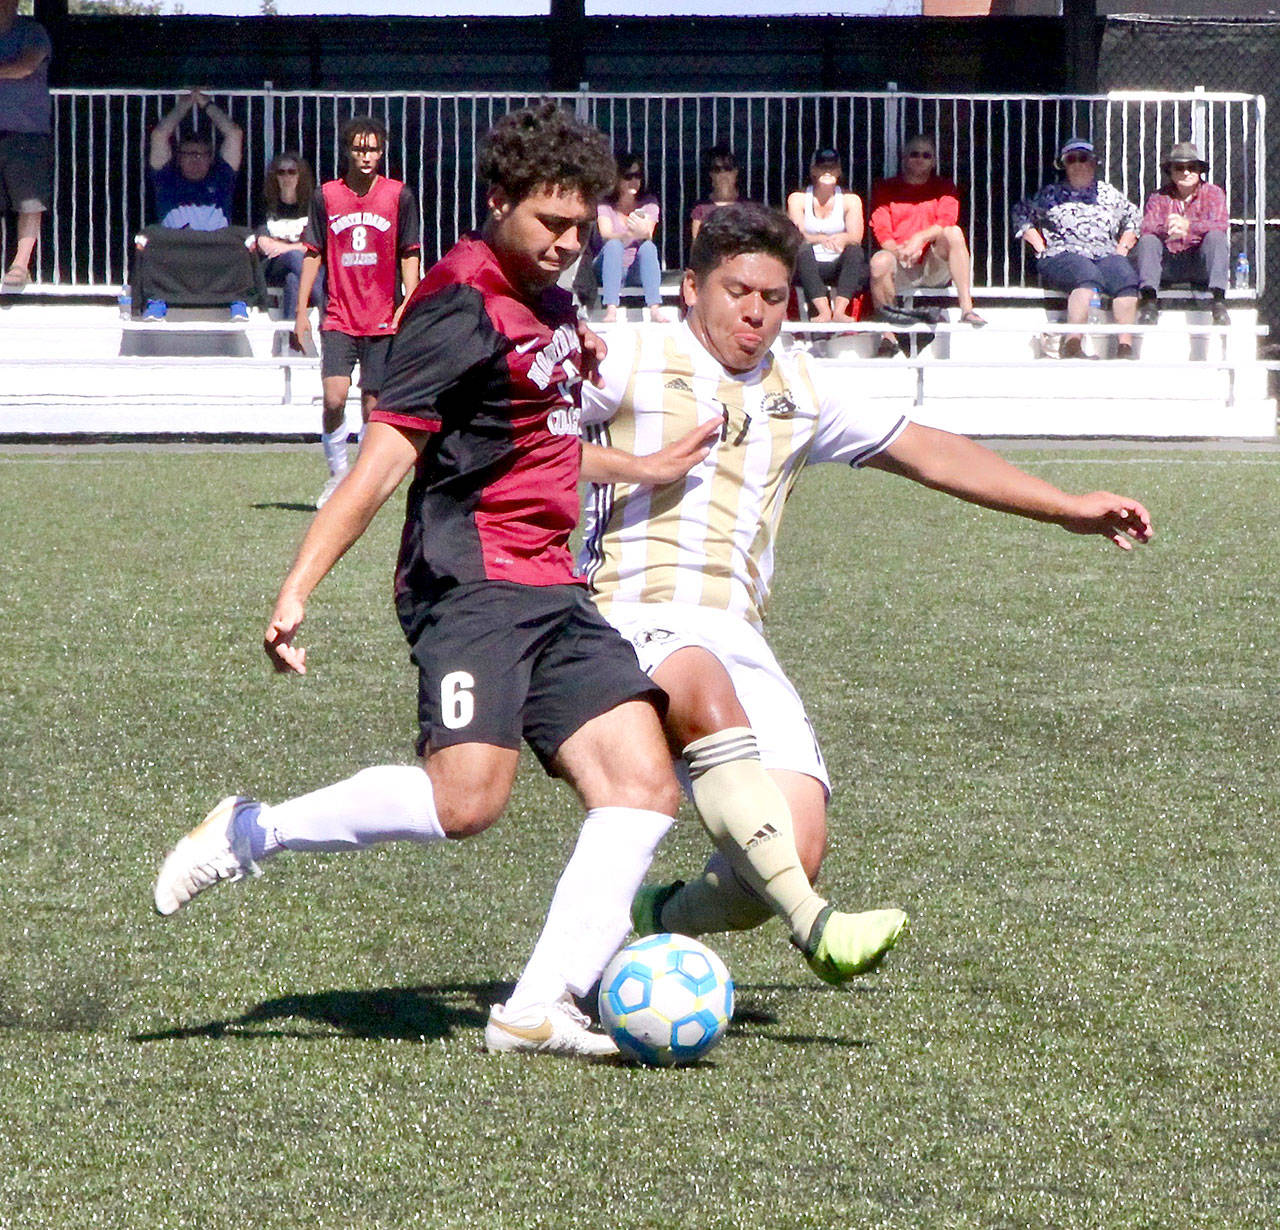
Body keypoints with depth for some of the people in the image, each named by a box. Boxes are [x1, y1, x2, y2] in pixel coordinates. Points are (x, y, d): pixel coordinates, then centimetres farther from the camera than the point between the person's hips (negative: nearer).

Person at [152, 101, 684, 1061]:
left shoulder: (550, 300, 18)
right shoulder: (463, 306, -9)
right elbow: (383, 462, -16)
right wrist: (297, 593, -21)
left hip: (551, 591, 9)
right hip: (471, 579, -9)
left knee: (645, 785, -6)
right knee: (467, 797, -24)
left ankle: (541, 1007, -8)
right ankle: (249, 836, -4)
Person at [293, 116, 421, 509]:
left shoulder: (399, 196, 2)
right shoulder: (326, 196, 3)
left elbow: (409, 256, 6)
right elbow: (313, 254, 8)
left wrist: (409, 307, -5)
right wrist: (301, 312, 5)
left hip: (383, 321, 0)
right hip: (338, 317, 0)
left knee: (373, 404, 2)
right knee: (334, 398, -14)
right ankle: (337, 473, 5)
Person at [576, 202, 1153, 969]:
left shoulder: (802, 391, 20)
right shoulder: (633, 360, 6)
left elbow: (926, 451, 26)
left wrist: (1067, 508, 26)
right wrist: (627, 465, -9)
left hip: (737, 639, 5)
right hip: (636, 620, -5)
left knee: (798, 850, -14)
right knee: (713, 698, -40)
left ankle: (664, 920, 16)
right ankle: (813, 926, -47)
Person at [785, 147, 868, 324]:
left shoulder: (851, 200, 8)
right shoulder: (798, 199, 5)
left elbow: (856, 237, -6)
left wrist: (842, 239, -32)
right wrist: (822, 240, -31)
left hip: (839, 265, 1)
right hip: (810, 266, -1)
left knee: (854, 250, -29)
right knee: (804, 250, -32)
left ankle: (839, 310, -45)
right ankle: (824, 310, -48)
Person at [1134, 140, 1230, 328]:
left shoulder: (1213, 193, 6)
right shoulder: (1159, 198, 9)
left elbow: (1220, 226, -13)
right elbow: (1147, 227, -10)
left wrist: (1188, 226, -32)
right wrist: (1166, 230, -35)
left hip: (1200, 268, -1)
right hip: (1169, 267, 1)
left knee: (1216, 237, -27)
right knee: (1147, 241, -23)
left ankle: (1218, 301, -39)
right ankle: (1149, 300, -37)